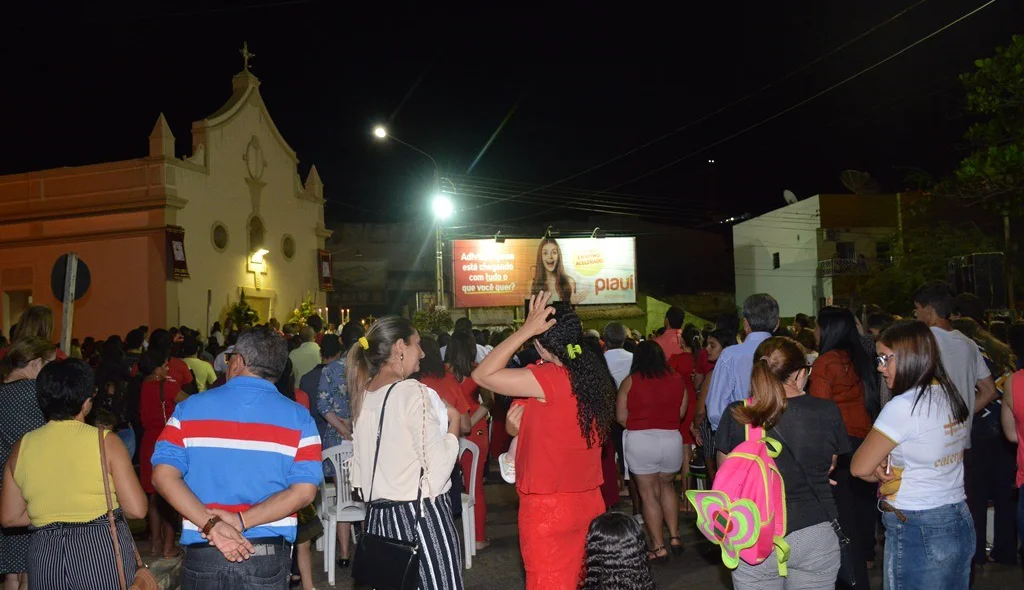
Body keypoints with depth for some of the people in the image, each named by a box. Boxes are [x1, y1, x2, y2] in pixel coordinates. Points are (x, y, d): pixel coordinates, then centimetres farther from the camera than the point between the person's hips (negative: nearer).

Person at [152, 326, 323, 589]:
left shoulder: (190, 408, 0)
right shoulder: (298, 418, -4)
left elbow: (163, 476, -10)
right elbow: (304, 491, -13)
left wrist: (210, 524, -16)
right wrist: (241, 521, -13)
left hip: (201, 555, 1)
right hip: (268, 558, 0)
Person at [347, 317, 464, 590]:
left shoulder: (363, 395, 7)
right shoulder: (413, 392, -14)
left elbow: (359, 470, 13)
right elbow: (439, 466, -15)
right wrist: (453, 423, -3)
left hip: (378, 517, 7)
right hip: (421, 516, -7)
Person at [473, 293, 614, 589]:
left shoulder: (549, 378, -21)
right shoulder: (595, 375, 2)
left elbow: (483, 375, -17)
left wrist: (525, 329, -17)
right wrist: (524, 428, 7)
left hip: (548, 506, -7)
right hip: (588, 501, 7)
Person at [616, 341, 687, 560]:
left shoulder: (630, 381, -5)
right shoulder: (677, 379, 2)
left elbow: (621, 417, -5)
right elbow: (681, 412, 6)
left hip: (640, 441, -3)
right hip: (672, 439, 3)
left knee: (649, 494, 8)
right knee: (667, 486, 25)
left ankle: (659, 547, 11)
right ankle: (674, 537, 21)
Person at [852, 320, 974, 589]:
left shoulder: (902, 407, -20)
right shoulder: (954, 398, 5)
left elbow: (859, 468, -14)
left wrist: (883, 473, 5)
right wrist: (889, 464, -2)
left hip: (916, 535, -8)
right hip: (961, 525, 8)